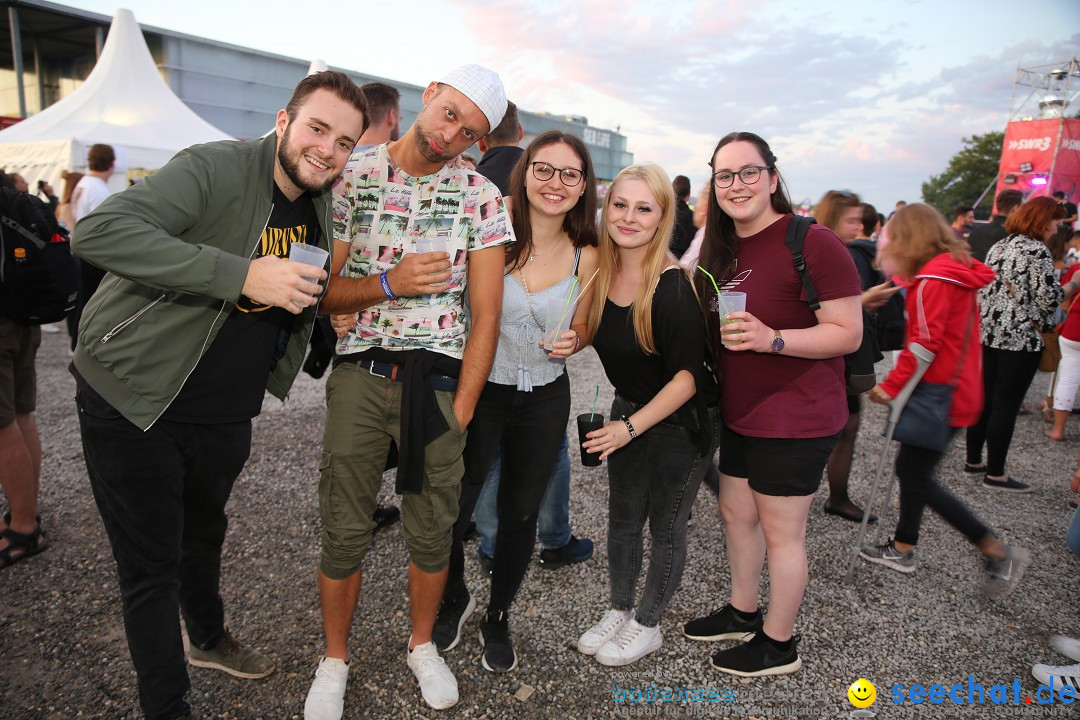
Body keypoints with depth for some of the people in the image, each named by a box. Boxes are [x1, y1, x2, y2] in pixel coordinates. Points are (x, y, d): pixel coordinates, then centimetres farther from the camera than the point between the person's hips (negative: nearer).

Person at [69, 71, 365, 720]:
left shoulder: (323, 209, 4)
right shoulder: (215, 169, -21)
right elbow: (98, 231, -34)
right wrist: (241, 274, -38)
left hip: (224, 416, 7)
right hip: (133, 403, -6)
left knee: (203, 536, 27)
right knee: (151, 569, 6)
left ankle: (209, 639, 52)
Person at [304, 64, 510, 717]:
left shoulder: (482, 197, 2)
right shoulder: (352, 177, 3)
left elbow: (486, 315, -1)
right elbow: (323, 291, 3)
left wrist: (460, 413, -6)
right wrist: (389, 283, -16)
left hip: (440, 377, 0)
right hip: (360, 374, 0)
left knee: (433, 532, 10)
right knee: (345, 532, 6)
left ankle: (423, 644, 36)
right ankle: (335, 659, 31)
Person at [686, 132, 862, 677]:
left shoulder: (812, 241, -17)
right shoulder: (722, 249, 8)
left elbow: (848, 332, -19)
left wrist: (773, 339, -30)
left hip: (795, 420, -8)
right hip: (739, 414, 8)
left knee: (780, 532, 6)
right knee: (735, 514, 19)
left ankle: (778, 643, 27)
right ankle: (742, 613, 41)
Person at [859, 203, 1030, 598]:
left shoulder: (932, 279, -18)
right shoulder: (958, 271, 12)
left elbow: (924, 343, -22)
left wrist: (891, 385, -16)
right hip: (957, 387, 10)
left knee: (919, 479, -1)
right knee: (911, 468, 16)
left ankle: (999, 553, 7)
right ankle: (903, 549, 27)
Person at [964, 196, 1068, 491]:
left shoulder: (998, 247, 12)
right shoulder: (1037, 251, -11)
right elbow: (1048, 297, -13)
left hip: (988, 333, 8)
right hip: (1020, 338, -7)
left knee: (984, 400, 14)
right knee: (1006, 406, -2)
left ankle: (973, 461, 23)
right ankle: (995, 474, 6)